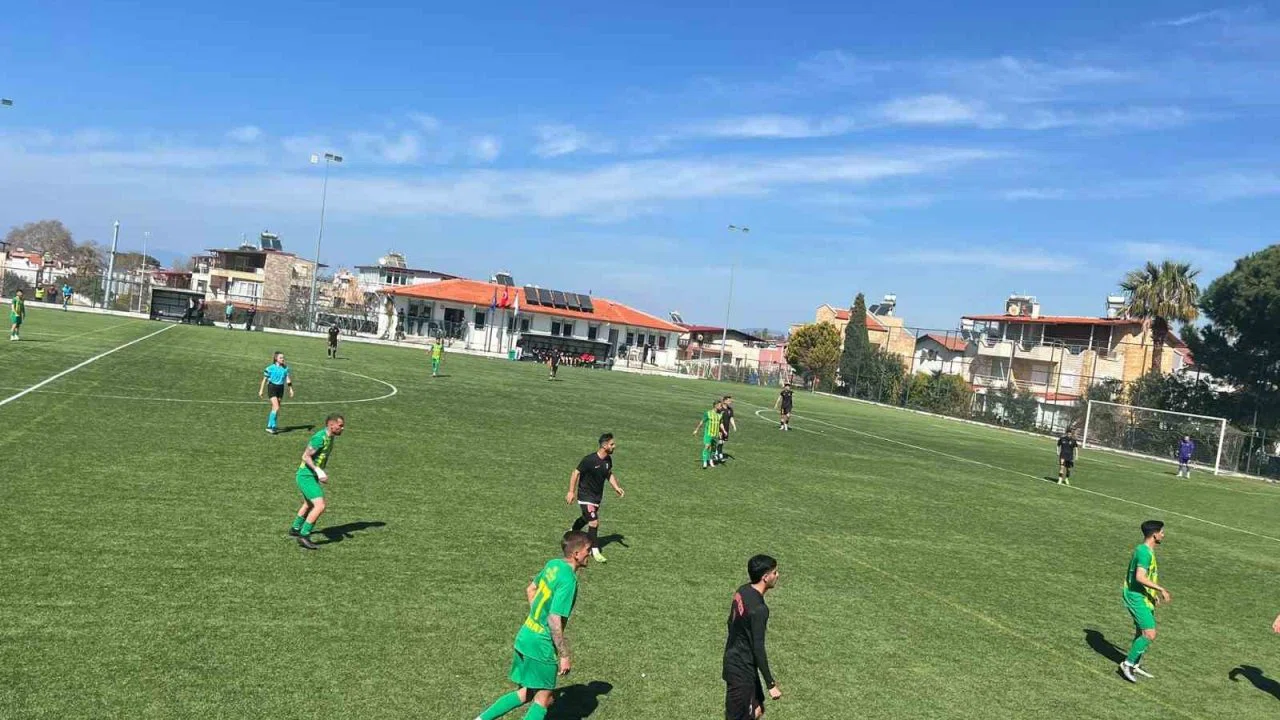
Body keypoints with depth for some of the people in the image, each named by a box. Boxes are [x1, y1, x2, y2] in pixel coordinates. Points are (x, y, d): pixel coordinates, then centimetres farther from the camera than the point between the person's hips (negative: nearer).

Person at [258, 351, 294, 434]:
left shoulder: (285, 368, 3)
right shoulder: (271, 368, -9)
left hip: (280, 388, 5)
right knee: (276, 408, -16)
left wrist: (291, 389, 2)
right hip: (272, 387, -5)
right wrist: (261, 390, -1)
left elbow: (288, 379, 9)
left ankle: (270, 424, 24)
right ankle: (270, 426, -9)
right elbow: (265, 379, -3)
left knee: (275, 408, 11)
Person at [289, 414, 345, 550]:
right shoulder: (320, 437, -21)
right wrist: (318, 471, -31)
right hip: (306, 476, -11)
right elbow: (305, 456, -23)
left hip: (312, 476, 11)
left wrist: (321, 474, 21)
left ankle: (295, 529, 47)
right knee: (320, 507, -19)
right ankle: (304, 536, -11)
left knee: (309, 505, 28)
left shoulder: (330, 438, 9)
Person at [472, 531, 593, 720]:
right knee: (543, 699, 8)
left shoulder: (553, 564, 3)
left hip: (525, 637, 8)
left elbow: (530, 589, 19)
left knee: (525, 693, 21)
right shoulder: (568, 580, -23)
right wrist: (564, 656, -19)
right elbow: (554, 620, -26)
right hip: (541, 646, -8)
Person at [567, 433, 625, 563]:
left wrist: (616, 487, 1)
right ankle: (595, 551, 2)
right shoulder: (590, 460, -26)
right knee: (594, 522, -12)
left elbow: (609, 474, 14)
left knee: (586, 518, 25)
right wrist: (571, 491, -19)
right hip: (585, 495, -8)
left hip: (597, 496, 8)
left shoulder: (608, 459, -4)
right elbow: (576, 473, -18)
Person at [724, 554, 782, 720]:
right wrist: (771, 684, -19)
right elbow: (758, 649, -25)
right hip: (742, 670, -9)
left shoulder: (742, 592, 0)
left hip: (733, 661, 9)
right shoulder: (758, 609, -27)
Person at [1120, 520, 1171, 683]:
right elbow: (1140, 577, -30)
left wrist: (1155, 594, 22)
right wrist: (1161, 589, -25)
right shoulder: (1144, 552, -20)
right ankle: (1128, 663, -1)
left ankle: (1135, 666, 28)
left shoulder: (1146, 550, 12)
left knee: (1142, 633, 17)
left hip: (1143, 597, 10)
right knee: (1150, 634, -11)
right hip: (1137, 598, -10)